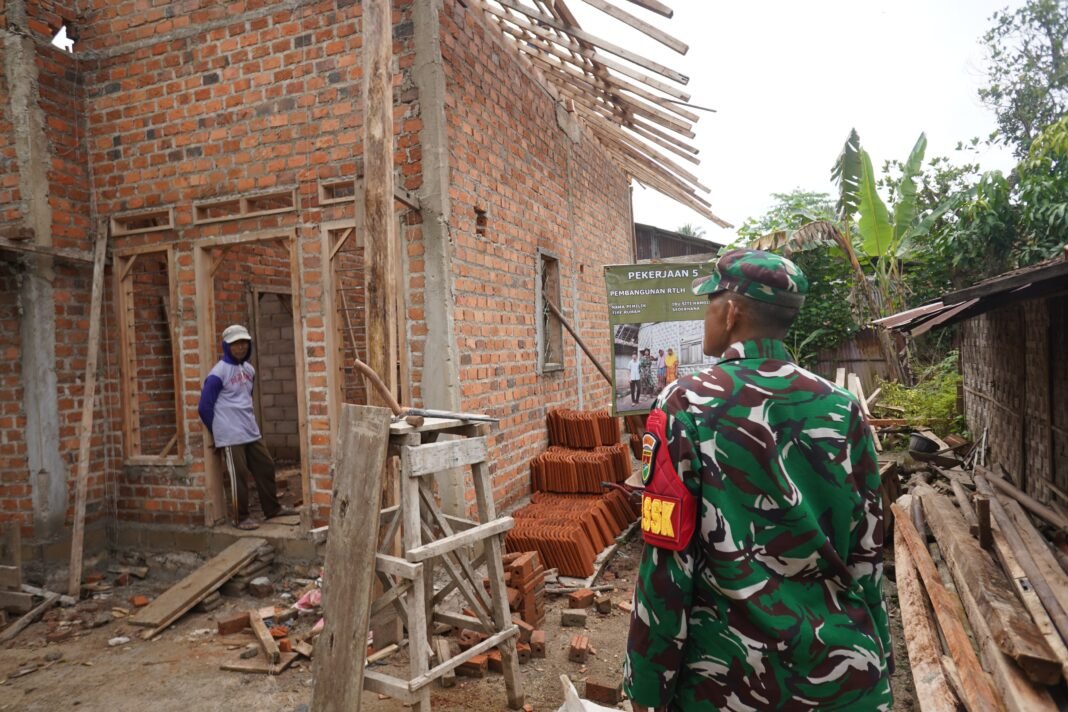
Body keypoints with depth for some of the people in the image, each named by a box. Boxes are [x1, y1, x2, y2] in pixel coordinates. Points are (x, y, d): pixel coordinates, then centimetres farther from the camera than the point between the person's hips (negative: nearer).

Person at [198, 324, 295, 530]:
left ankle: (273, 508, 25)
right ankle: (242, 518, 13)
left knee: (266, 467, 11)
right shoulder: (218, 373, -13)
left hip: (252, 432, 7)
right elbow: (205, 407, -10)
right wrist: (218, 431, 0)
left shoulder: (249, 369, 10)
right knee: (239, 476, -1)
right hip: (230, 436, -7)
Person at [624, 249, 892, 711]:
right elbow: (867, 555, 3)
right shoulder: (843, 409, -3)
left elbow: (666, 562, -14)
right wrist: (877, 658, 17)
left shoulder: (685, 407, -15)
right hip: (844, 669, 4)